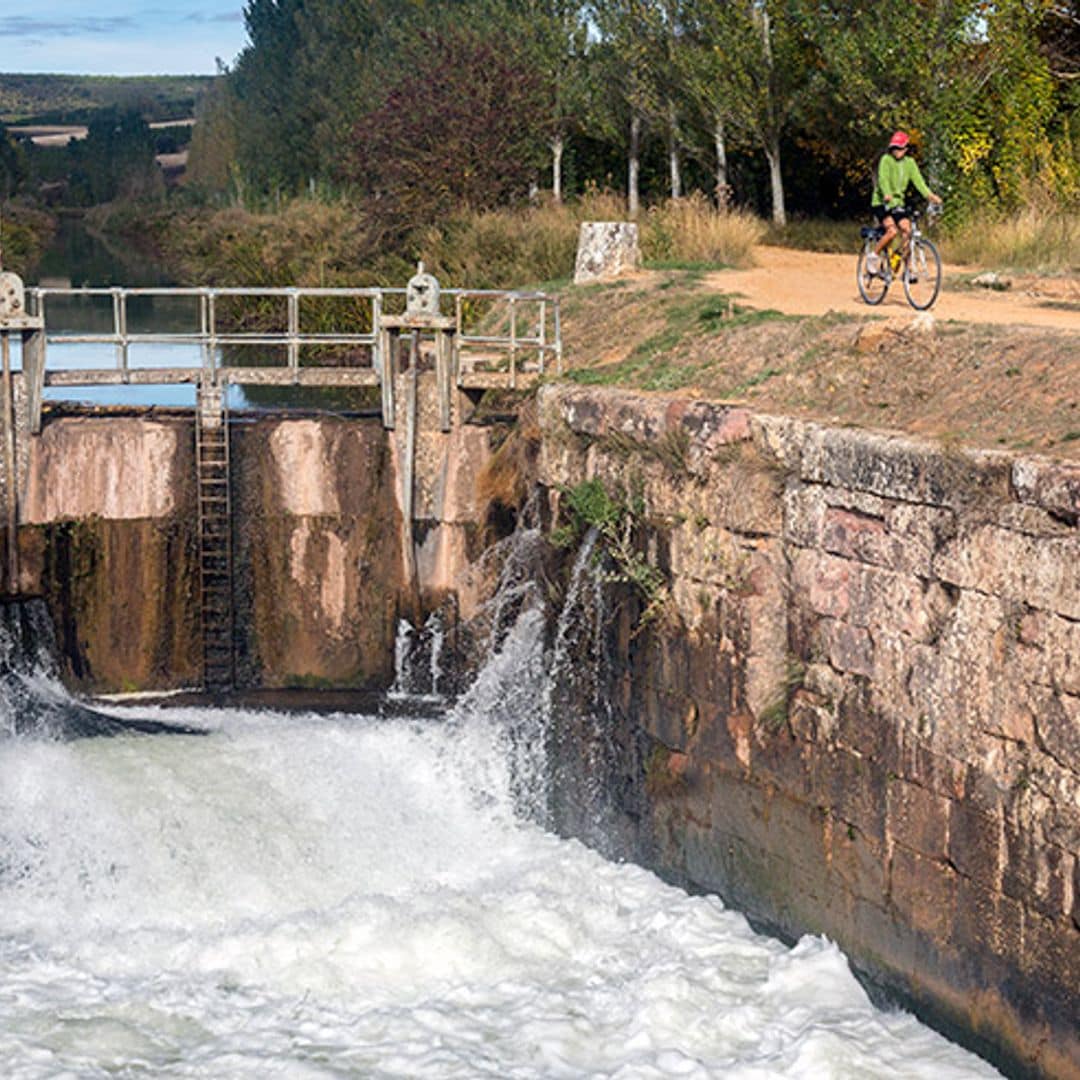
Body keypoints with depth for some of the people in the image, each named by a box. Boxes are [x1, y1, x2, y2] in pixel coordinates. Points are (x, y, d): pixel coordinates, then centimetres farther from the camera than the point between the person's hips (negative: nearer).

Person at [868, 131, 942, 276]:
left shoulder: (910, 163, 5)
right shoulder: (886, 160, -10)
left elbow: (918, 180, -5)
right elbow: (883, 178, -25)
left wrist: (930, 195, -22)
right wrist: (887, 195, -44)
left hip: (898, 204, 5)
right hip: (881, 203, -5)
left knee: (908, 230, -14)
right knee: (892, 231, -25)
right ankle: (874, 256, -4)